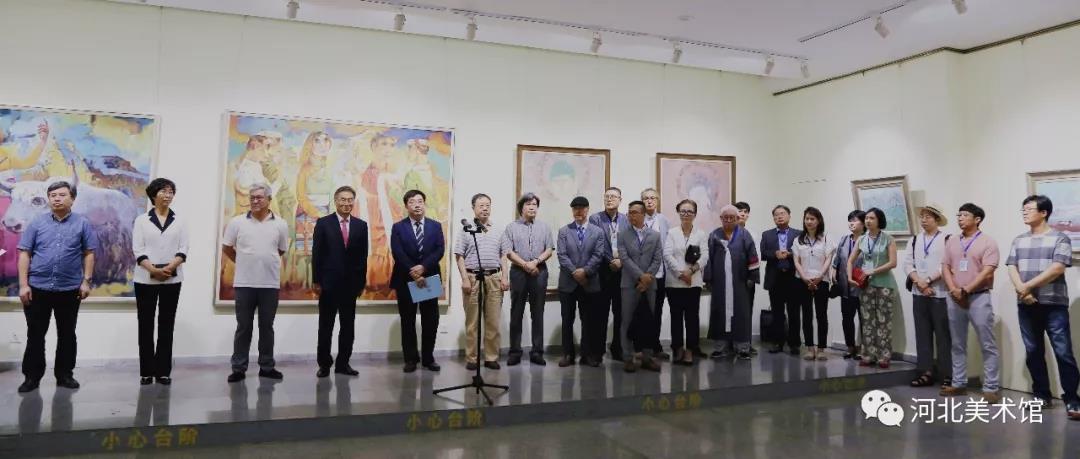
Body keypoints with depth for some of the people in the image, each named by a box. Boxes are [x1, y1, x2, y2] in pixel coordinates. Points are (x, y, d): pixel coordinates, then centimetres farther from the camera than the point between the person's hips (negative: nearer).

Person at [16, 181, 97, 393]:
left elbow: (89, 254, 2)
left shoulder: (82, 223, 1)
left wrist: (86, 281, -5)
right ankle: (32, 376, 16)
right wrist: (23, 284, -5)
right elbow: (24, 254, 2)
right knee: (35, 335, 6)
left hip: (69, 289, 0)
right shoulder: (37, 223, 3)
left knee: (67, 334, 9)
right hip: (38, 288, 0)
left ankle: (64, 374, 20)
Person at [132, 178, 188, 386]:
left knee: (166, 325, 4)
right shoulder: (141, 220, 5)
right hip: (145, 279, -1)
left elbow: (183, 250, 1)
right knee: (145, 325, 3)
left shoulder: (180, 221, 8)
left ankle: (163, 371, 8)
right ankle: (146, 371, 10)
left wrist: (169, 267, -16)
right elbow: (138, 250, -3)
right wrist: (154, 270, -16)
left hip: (172, 279, 1)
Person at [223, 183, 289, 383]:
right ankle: (239, 368, 13)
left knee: (266, 327, 9)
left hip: (270, 284, 1)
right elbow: (227, 248, 10)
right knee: (243, 327, 5)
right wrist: (244, 262, 14)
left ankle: (266, 367, 17)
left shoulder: (280, 224, 2)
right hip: (244, 283, -1)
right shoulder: (237, 222, 0)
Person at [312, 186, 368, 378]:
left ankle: (343, 363, 16)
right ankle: (324, 364, 16)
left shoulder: (361, 225, 6)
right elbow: (317, 254, -3)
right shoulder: (323, 223, 0)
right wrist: (316, 281, -7)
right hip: (329, 283, -2)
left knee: (348, 326, 7)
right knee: (325, 326, 6)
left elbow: (363, 256, 5)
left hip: (350, 284, 2)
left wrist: (361, 282, 3)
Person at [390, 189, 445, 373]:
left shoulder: (436, 226, 7)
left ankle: (428, 358, 14)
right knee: (408, 322, 5)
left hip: (429, 278, 1)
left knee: (430, 321, 3)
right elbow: (398, 254, -9)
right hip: (405, 280, -1)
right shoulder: (398, 227, 2)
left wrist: (423, 267, -18)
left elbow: (440, 250, -4)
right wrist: (414, 274, -18)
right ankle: (411, 359, 14)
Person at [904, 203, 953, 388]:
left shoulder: (947, 239, -4)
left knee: (943, 335, 0)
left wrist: (928, 280, -13)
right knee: (922, 334, 7)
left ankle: (947, 375, 6)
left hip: (940, 294, -5)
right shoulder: (915, 240, 12)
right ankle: (926, 372, 13)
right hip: (918, 293, 5)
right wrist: (919, 282, -8)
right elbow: (908, 264, 6)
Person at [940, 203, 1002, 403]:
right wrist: (954, 291, -7)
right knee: (957, 344, 11)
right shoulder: (951, 242, 12)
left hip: (979, 297, -5)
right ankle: (959, 383, 19)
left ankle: (991, 387, 2)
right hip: (954, 298, 6)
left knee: (987, 345, -2)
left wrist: (965, 291, -13)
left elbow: (987, 273, -12)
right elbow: (945, 268, 8)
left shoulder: (987, 242, -5)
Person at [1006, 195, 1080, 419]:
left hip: (1054, 305, -5)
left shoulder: (1059, 238, -1)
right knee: (1033, 352, 9)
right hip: (1026, 306, 5)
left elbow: (1057, 269, -12)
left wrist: (1028, 286, -12)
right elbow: (1012, 269, 5)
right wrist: (1022, 291, -12)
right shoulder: (1019, 240, 13)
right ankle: (1042, 395, 19)